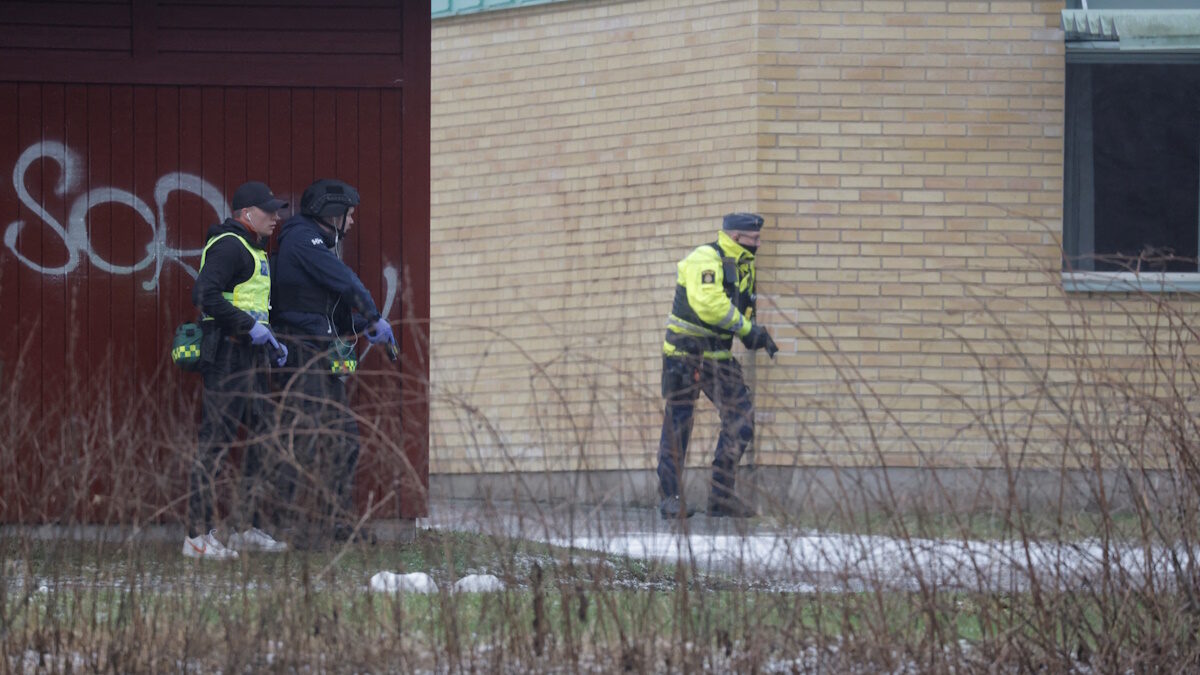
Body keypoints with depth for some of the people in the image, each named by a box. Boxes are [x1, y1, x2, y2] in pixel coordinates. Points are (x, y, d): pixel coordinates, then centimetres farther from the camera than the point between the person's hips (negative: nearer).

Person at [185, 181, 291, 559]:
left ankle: (250, 528, 19)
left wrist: (271, 342, 17)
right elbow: (204, 295, -24)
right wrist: (250, 327, -23)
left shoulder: (253, 250, 21)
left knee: (262, 438, 12)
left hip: (251, 357, 11)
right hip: (227, 355, -11)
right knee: (217, 442, -10)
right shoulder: (228, 246, -12)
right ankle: (198, 535, -9)